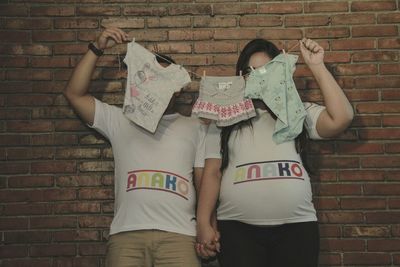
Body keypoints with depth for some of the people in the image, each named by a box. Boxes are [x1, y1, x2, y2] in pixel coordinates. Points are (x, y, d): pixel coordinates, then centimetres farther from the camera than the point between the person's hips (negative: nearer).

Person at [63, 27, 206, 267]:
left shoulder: (195, 128, 17)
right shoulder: (121, 121, 18)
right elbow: (75, 94, 12)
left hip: (178, 235, 0)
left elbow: (205, 182, 13)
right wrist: (97, 48, 9)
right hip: (127, 234, 1)